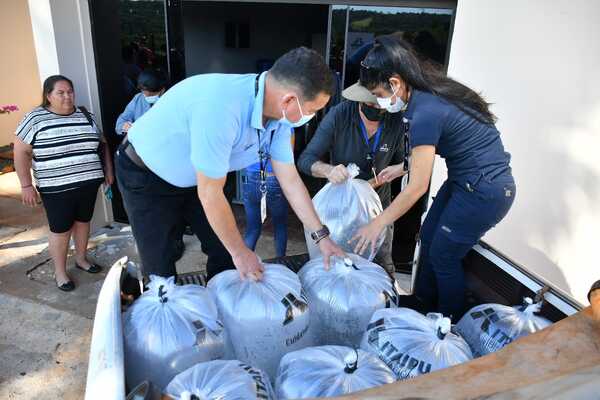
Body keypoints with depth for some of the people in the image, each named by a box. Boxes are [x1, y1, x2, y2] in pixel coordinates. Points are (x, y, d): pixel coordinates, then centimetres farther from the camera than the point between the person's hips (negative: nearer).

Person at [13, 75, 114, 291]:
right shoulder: (35, 118, -6)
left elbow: (102, 143, 16)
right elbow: (21, 152, -5)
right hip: (57, 188, -4)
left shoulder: (85, 115, 6)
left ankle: (81, 259, 36)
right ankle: (60, 271, 21)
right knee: (60, 230, 4)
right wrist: (26, 185, -9)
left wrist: (108, 170, 13)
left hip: (88, 183, 4)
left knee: (83, 221, 16)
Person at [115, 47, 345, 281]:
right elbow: (210, 194, -29)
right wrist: (240, 252, -16)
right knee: (161, 272, 0)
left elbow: (290, 181, -3)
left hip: (193, 179, 7)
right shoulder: (221, 106, -38)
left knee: (224, 253, 8)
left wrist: (322, 236, 0)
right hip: (146, 176, -6)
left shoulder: (278, 118, -13)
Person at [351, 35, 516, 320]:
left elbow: (417, 187, -21)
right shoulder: (431, 91, -1)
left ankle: (451, 322, 31)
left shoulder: (425, 115, -27)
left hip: (486, 192, -9)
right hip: (465, 180, 9)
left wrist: (376, 225, -13)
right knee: (428, 236, 18)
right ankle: (422, 302, 40)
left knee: (443, 256, 6)